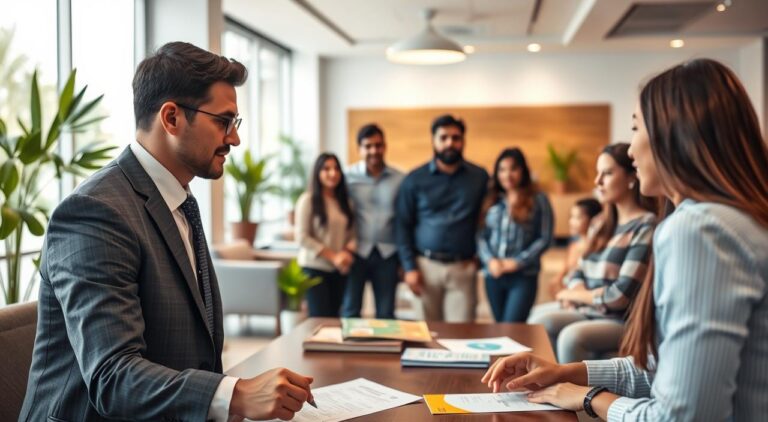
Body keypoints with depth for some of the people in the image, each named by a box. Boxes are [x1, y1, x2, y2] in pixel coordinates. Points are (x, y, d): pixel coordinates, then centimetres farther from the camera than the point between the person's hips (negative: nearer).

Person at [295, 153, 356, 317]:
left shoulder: (344, 201, 13)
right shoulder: (308, 200, -6)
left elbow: (351, 234, 12)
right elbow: (302, 237, -12)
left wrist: (347, 252, -10)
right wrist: (333, 256, -14)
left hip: (339, 270, 5)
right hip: (315, 268, -5)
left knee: (334, 317, 7)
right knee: (320, 318, -5)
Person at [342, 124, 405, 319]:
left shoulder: (400, 179, 2)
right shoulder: (348, 176, -2)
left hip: (388, 254, 1)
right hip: (356, 252, -1)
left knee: (386, 314, 10)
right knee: (350, 311, 5)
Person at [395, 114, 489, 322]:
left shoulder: (480, 178, 5)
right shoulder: (415, 180, 3)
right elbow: (403, 226, 3)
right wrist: (410, 268, -3)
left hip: (463, 268, 0)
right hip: (426, 266, 0)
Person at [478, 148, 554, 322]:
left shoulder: (538, 200, 0)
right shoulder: (492, 200, 9)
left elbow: (545, 238, -4)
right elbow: (481, 236, 6)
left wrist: (517, 262, -11)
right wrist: (490, 260, -10)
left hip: (524, 276, -4)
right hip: (493, 276, 4)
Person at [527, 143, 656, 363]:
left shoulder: (646, 227, -10)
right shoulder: (601, 223, 15)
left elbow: (621, 296, -16)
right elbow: (579, 272, 16)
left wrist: (574, 295, -1)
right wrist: (578, 292, -8)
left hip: (625, 321, -7)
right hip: (589, 312, 7)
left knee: (572, 336, -33)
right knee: (539, 318, -19)